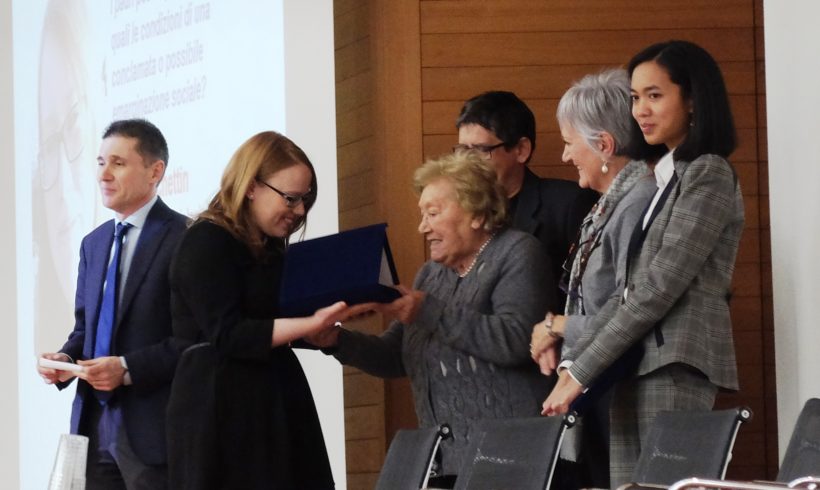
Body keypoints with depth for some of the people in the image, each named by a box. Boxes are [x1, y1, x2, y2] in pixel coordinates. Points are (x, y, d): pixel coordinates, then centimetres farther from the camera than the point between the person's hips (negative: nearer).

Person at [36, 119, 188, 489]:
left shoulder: (183, 238, -9)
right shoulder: (94, 243, 17)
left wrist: (128, 368, -19)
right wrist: (66, 359, 2)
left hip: (152, 429, -7)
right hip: (95, 426, 7)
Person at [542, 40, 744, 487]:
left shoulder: (709, 175, -6)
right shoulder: (665, 176, 20)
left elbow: (661, 287, -12)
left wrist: (582, 372, -10)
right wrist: (574, 360, 7)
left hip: (677, 364, -8)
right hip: (635, 364, 8)